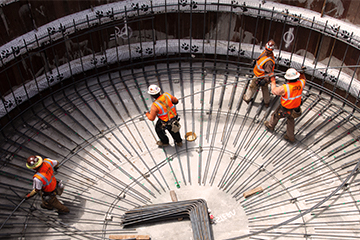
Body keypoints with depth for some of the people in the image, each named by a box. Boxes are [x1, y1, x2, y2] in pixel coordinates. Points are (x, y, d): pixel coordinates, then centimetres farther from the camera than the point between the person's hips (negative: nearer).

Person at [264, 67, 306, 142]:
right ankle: (290, 137, 44)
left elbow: (274, 91, -17)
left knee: (276, 116, 26)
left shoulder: (285, 88, -35)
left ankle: (270, 126, 55)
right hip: (296, 108, 5)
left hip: (285, 109, -5)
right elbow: (303, 79, 8)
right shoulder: (301, 83, -20)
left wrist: (273, 81, -6)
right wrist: (302, 73, -1)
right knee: (290, 120, 30)